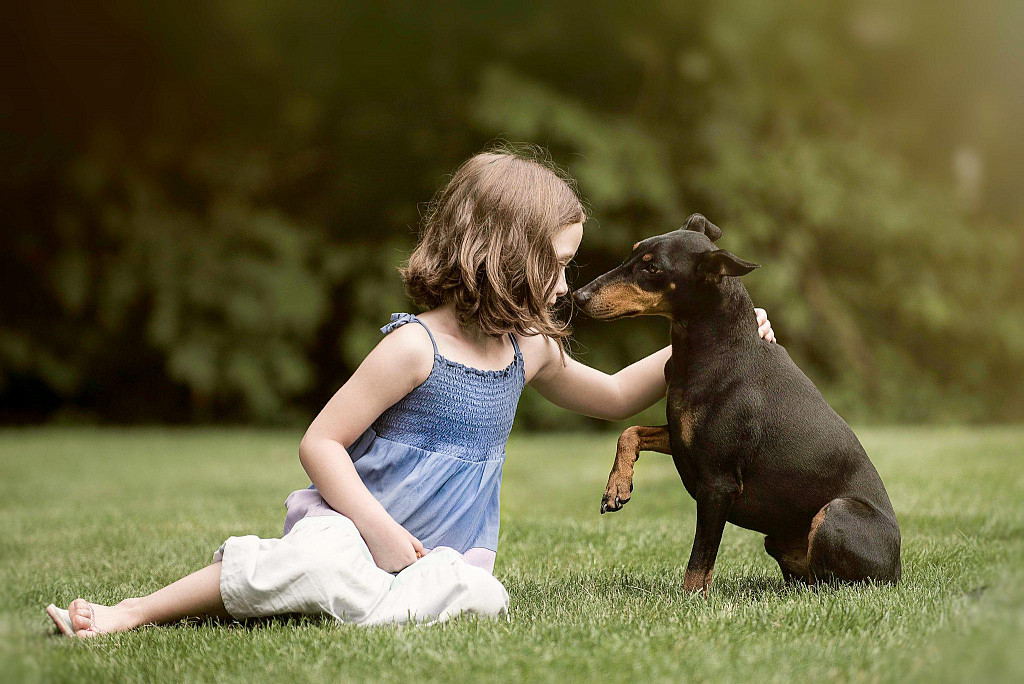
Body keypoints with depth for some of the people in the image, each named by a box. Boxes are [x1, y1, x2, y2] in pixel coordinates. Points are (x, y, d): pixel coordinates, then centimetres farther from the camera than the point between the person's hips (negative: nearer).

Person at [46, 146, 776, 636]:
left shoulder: (529, 351, 11)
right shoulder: (415, 346, -12)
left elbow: (613, 397, 26)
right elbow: (320, 442, -12)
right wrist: (382, 532, -21)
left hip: (446, 552, 6)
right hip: (356, 526, -5)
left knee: (480, 598, -30)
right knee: (313, 563, -39)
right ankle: (131, 613, -21)